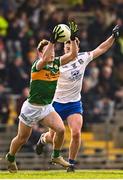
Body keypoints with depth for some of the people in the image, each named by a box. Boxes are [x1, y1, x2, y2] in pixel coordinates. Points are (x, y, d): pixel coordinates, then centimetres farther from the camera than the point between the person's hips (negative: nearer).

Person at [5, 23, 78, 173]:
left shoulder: (56, 63, -2)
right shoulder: (37, 65, -20)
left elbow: (73, 54, -9)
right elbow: (44, 59, -43)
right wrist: (52, 41, -52)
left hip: (47, 107, 5)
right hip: (31, 107, -5)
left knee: (60, 129, -17)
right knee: (22, 138, 8)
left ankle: (56, 156, 6)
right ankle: (10, 157, 37)